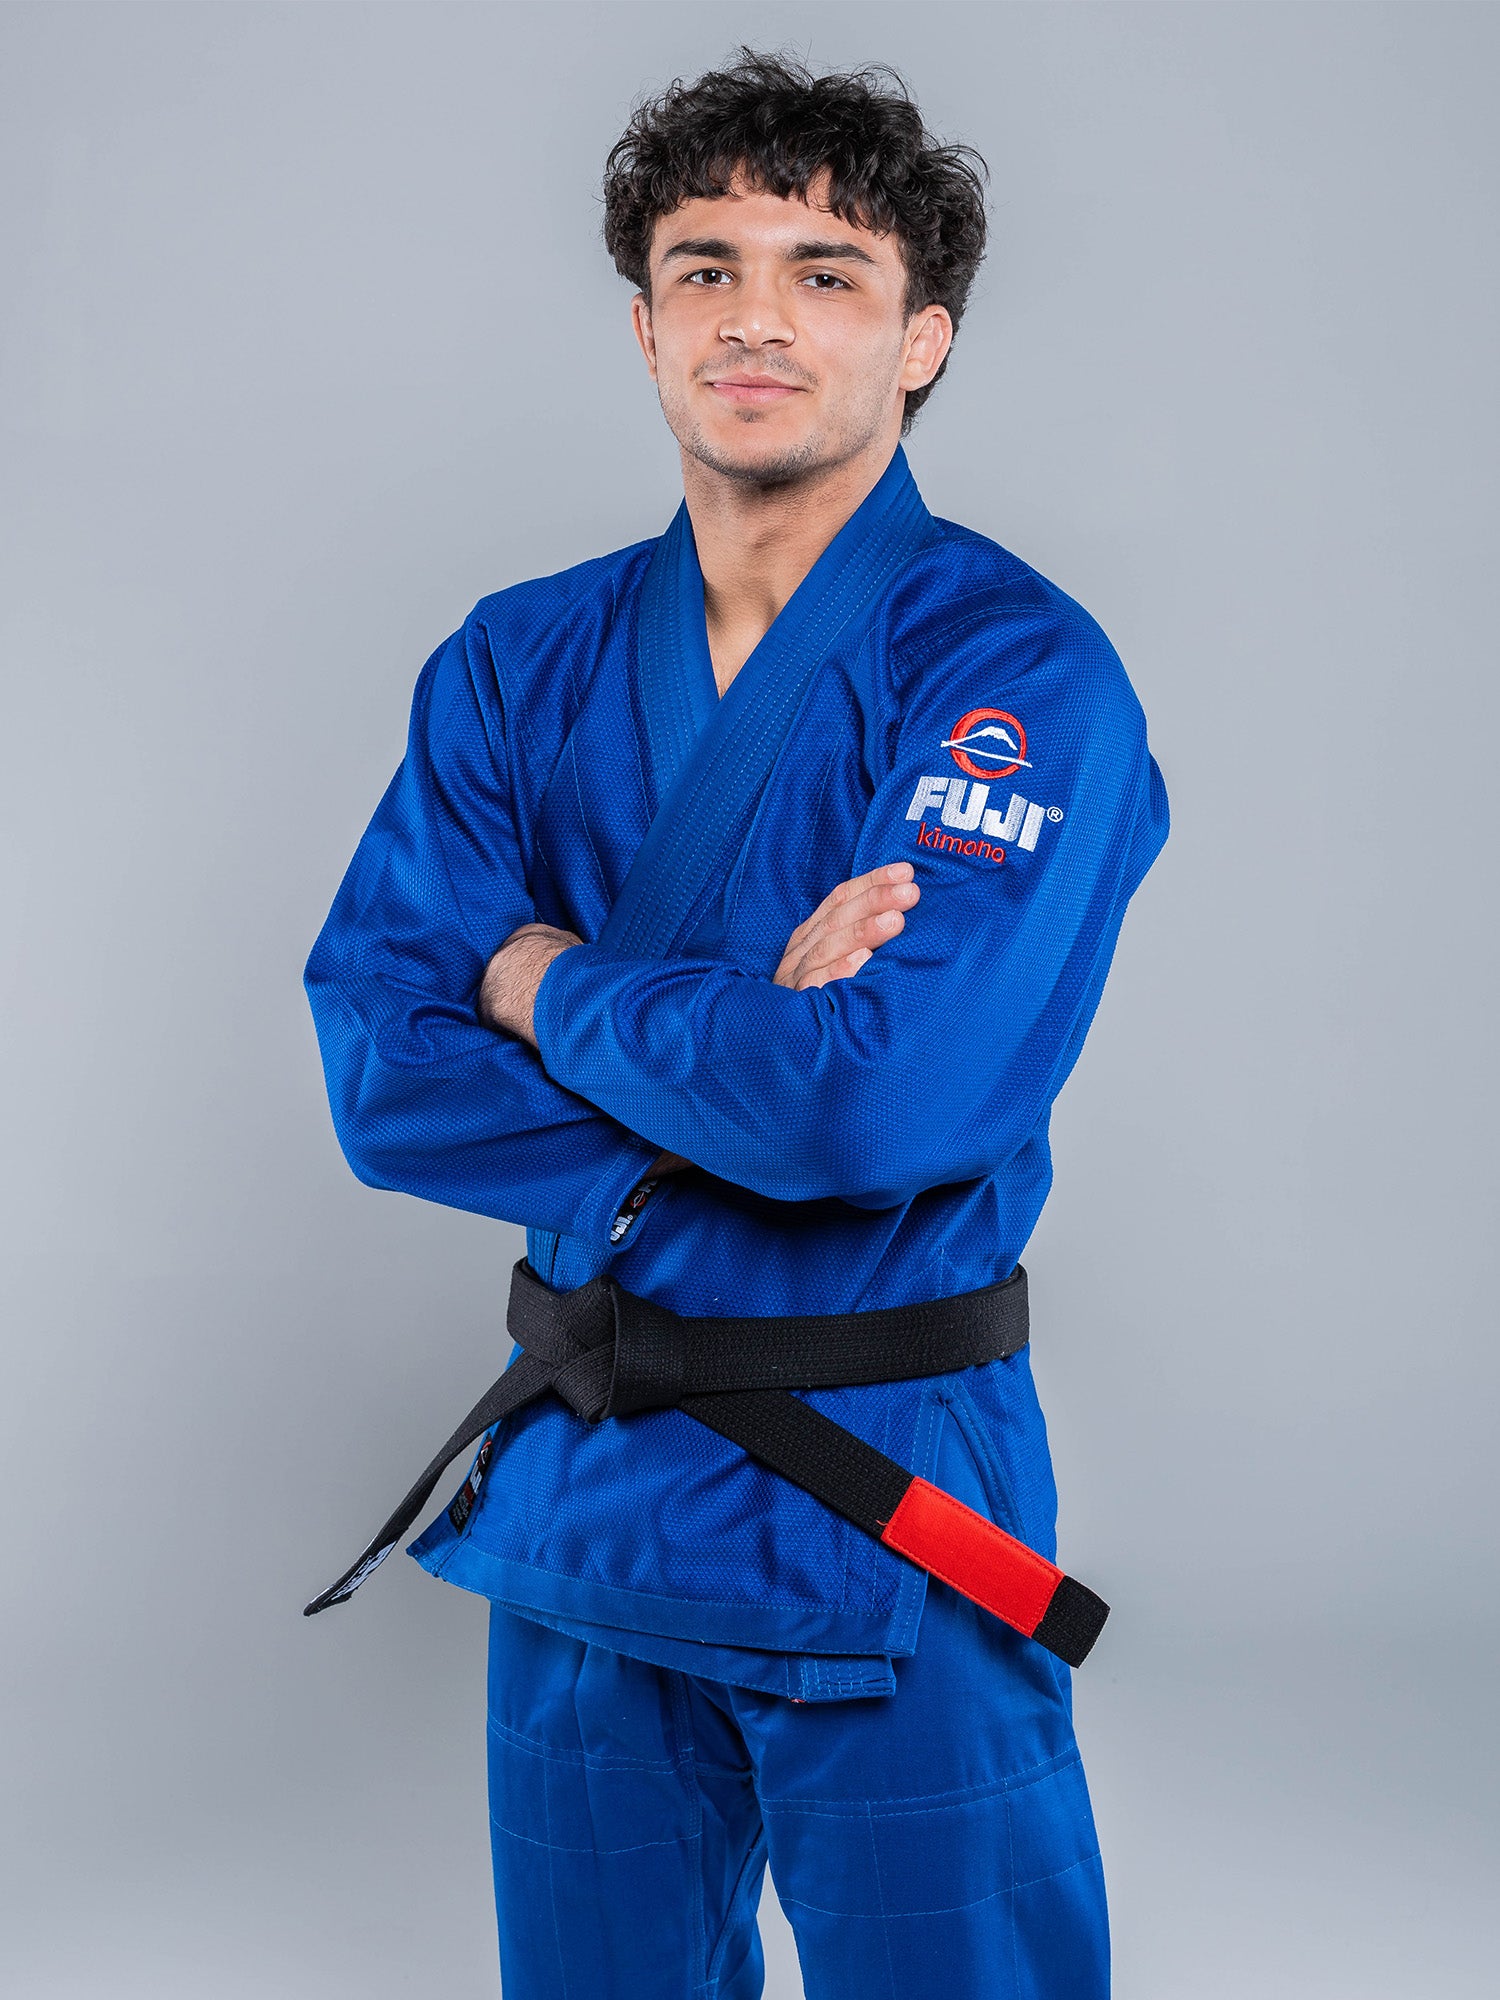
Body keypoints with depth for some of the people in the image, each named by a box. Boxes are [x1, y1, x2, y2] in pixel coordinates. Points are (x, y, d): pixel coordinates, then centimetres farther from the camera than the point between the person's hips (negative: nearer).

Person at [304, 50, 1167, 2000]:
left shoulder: (1016, 669, -13)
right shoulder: (520, 665, 3)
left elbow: (883, 1098, -27)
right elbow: (382, 1071, -5)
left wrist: (548, 982, -11)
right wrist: (747, 1052, -18)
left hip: (887, 1518, -4)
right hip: (578, 1494, 5)